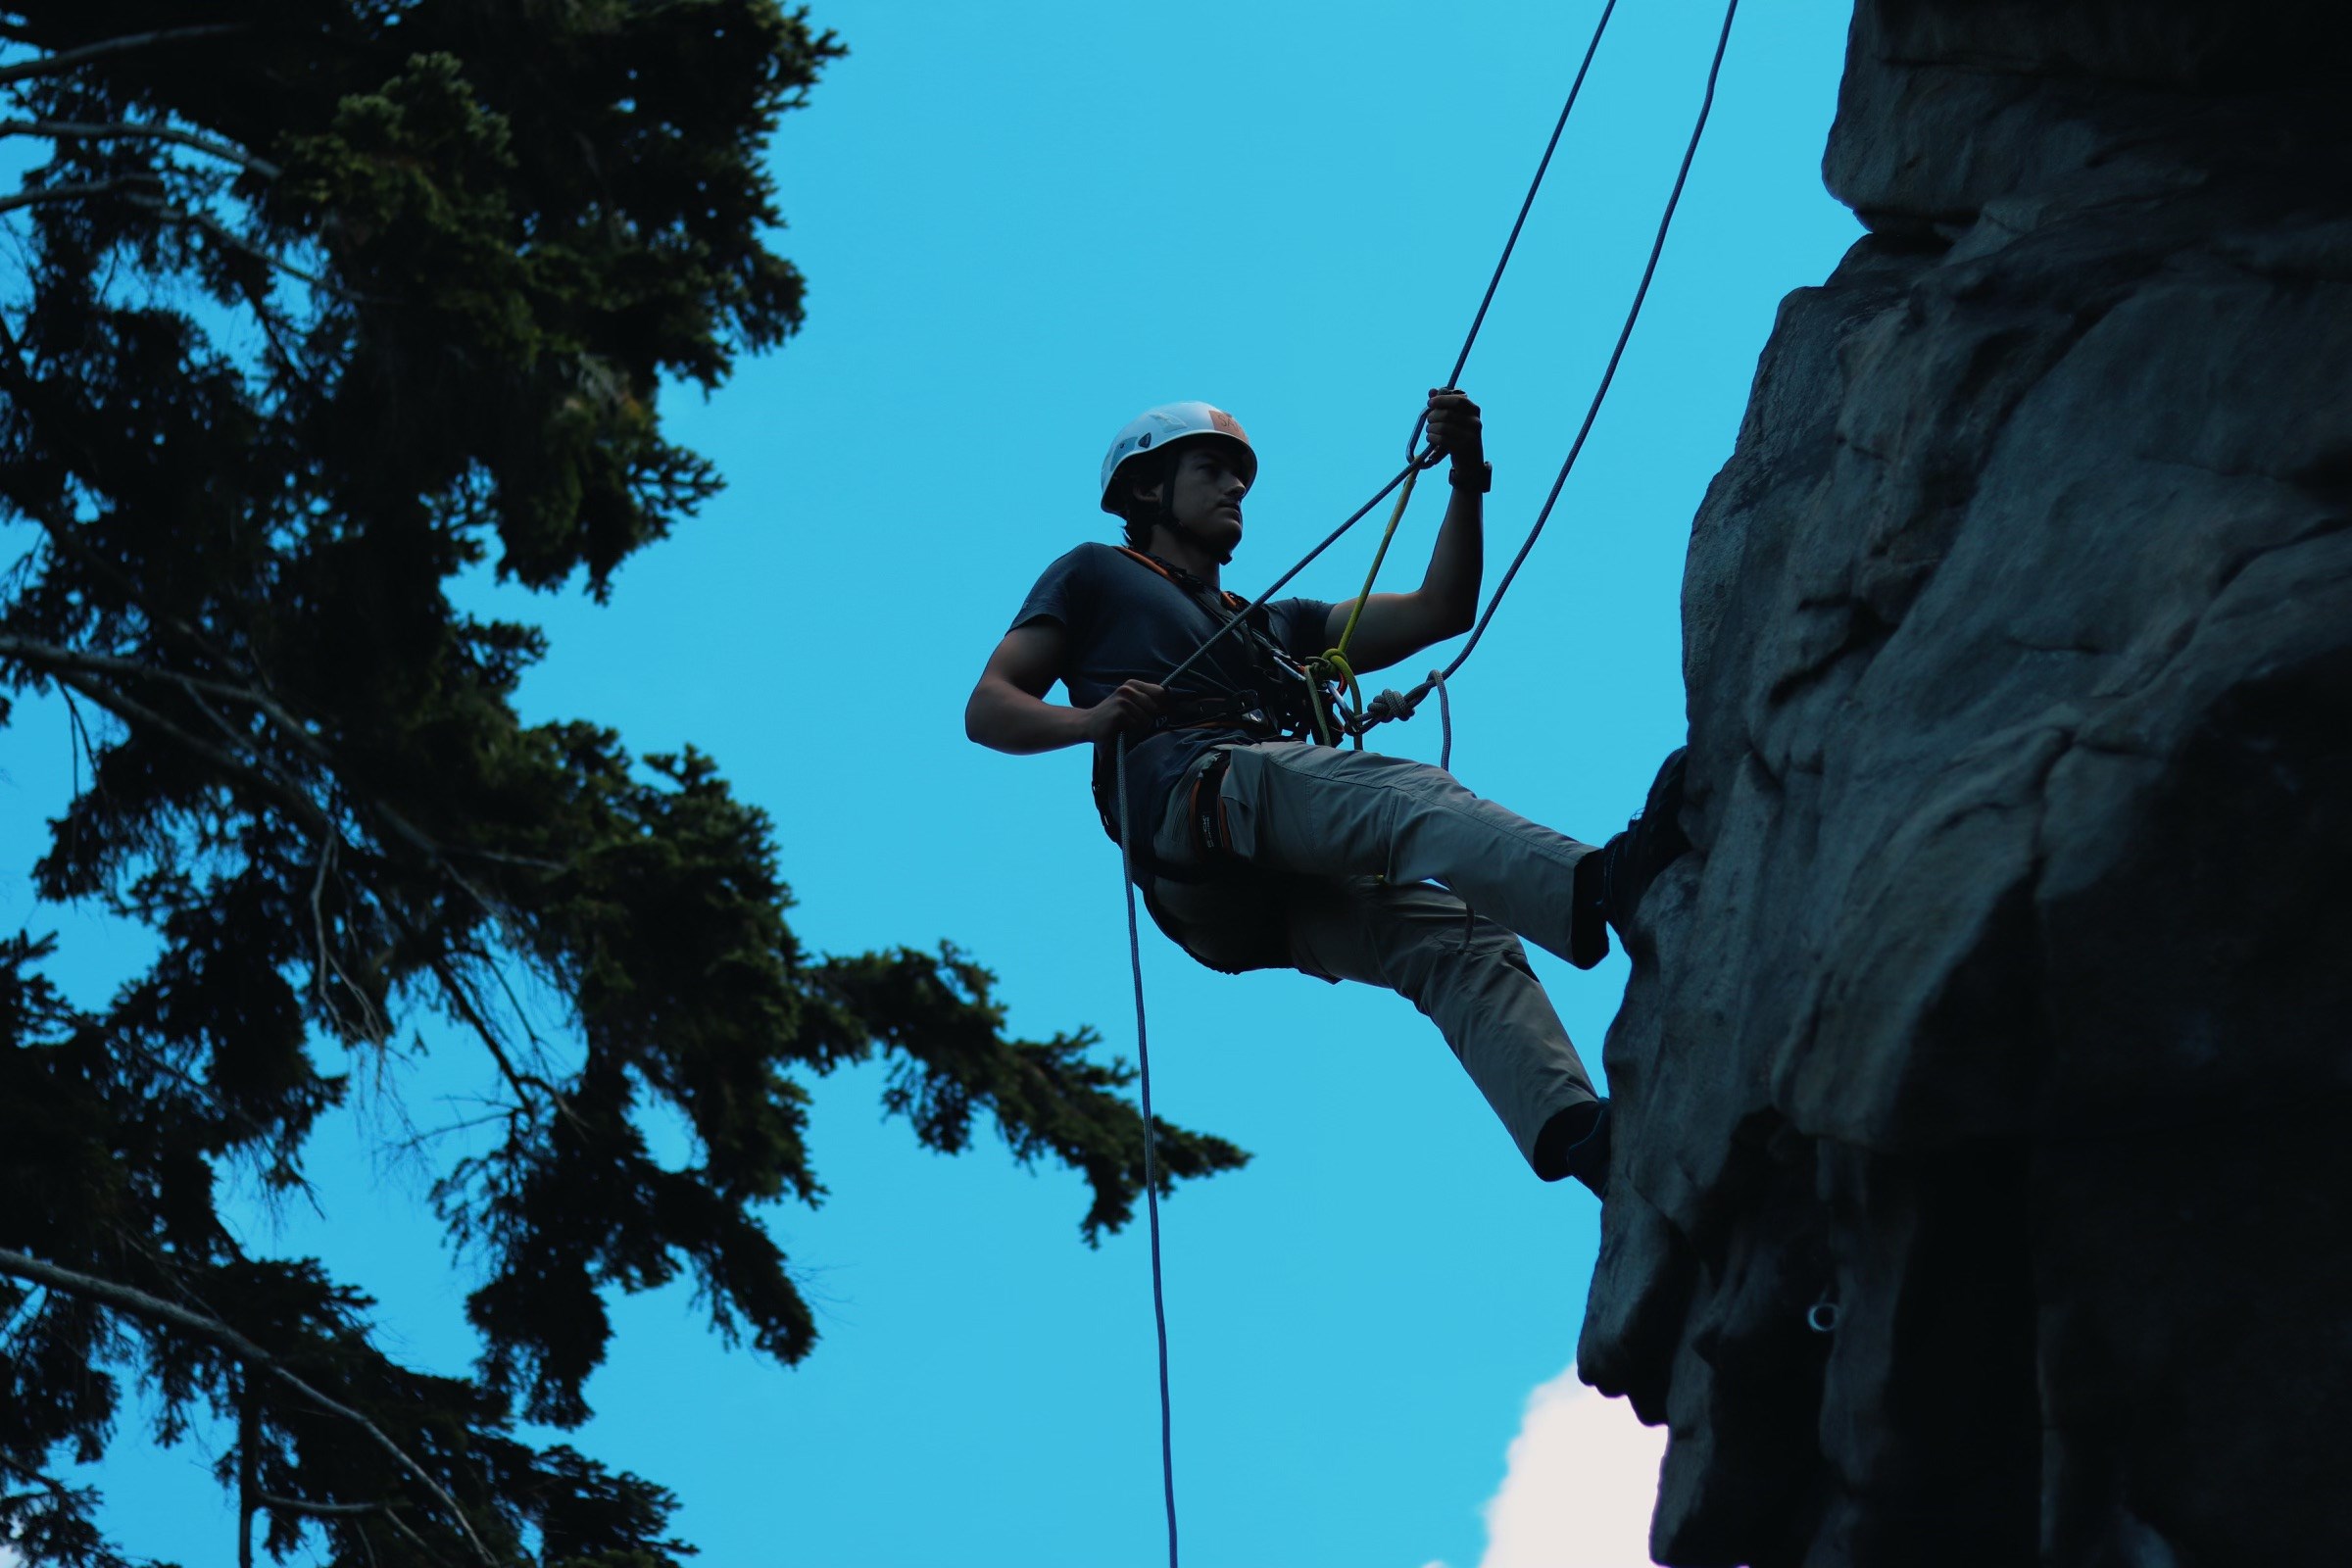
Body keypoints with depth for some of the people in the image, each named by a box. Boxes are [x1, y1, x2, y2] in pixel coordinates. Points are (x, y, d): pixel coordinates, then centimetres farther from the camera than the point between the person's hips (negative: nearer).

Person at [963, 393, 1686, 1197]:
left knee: (1461, 938, -24)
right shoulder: (1098, 576, 27)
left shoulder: (1277, 625, 42)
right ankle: (1597, 885, -64)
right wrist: (1090, 719, -6)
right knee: (1402, 794, -35)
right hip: (1189, 797, -6)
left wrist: (1468, 477, 17)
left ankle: (1571, 1131, -49)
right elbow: (988, 710, 15)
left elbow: (1439, 611, 31)